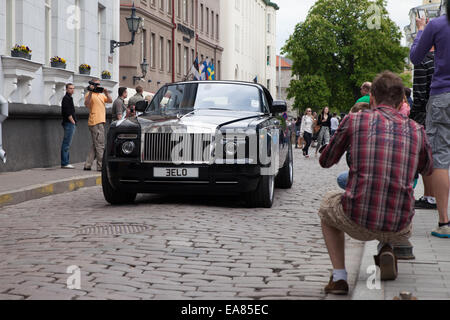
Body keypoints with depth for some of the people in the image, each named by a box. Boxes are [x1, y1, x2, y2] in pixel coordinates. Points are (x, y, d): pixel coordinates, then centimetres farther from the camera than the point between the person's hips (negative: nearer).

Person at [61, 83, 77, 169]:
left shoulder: (69, 98, 21)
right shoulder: (66, 98, -10)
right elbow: (68, 112, -18)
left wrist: (74, 122, 16)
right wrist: (73, 121, -15)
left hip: (71, 124, 10)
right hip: (69, 123, -10)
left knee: (67, 144, 11)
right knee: (66, 144, -10)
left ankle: (66, 163, 14)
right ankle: (65, 163, -10)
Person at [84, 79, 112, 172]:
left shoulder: (101, 95, 23)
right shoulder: (90, 95, -2)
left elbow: (110, 101, 11)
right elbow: (86, 103, -19)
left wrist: (106, 93, -4)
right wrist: (91, 92, -23)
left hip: (101, 121, 9)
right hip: (95, 122, -9)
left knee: (95, 145, 11)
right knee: (100, 145, -10)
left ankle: (87, 165, 14)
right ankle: (101, 166, -10)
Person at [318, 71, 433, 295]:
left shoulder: (354, 121, 0)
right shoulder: (416, 130, 7)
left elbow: (326, 161, 16)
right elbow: (427, 169, 28)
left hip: (356, 221, -2)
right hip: (399, 227, 2)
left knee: (328, 204, 33)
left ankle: (339, 277, 19)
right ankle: (386, 248, 9)